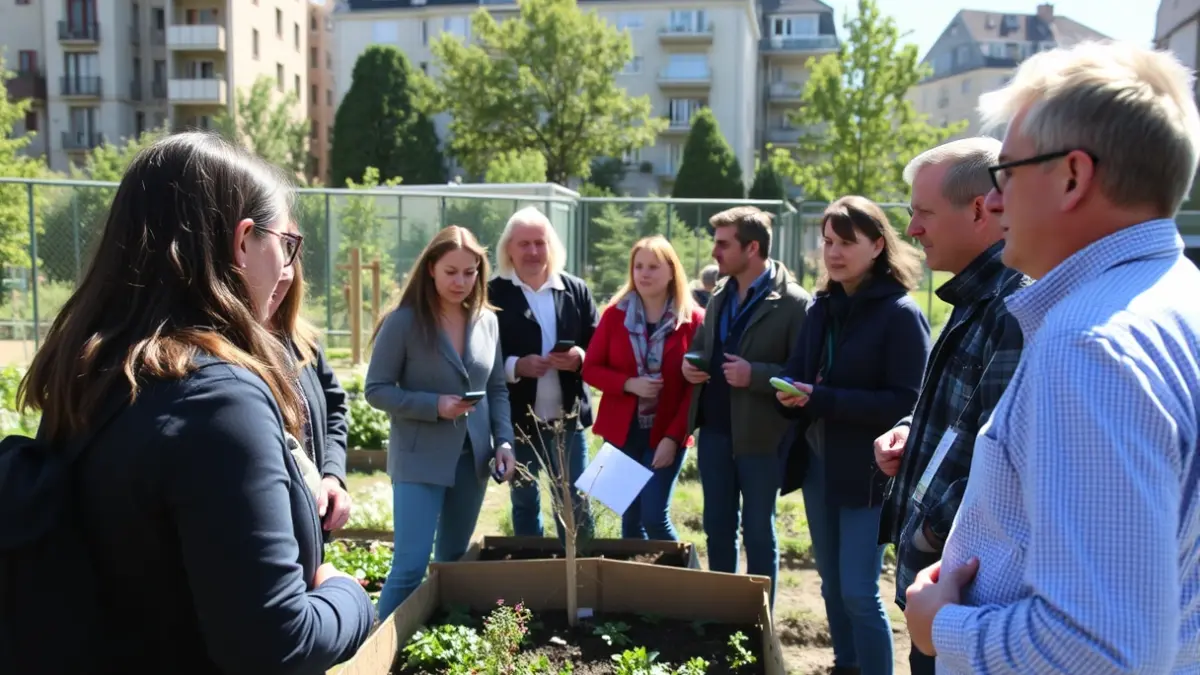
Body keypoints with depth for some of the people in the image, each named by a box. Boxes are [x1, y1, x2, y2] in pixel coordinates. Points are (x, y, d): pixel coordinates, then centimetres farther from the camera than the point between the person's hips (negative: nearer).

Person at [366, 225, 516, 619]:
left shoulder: (488, 321, 4)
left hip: (472, 457, 5)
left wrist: (503, 442, -4)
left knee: (454, 560, 16)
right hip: (420, 459, -5)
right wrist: (434, 406, -19)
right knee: (411, 565, -7)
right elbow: (376, 390, -8)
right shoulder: (404, 321, -10)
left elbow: (497, 390, 9)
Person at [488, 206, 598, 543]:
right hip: (517, 420, -1)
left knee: (577, 505, 11)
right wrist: (515, 366, -22)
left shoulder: (576, 290, 4)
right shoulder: (494, 293, -5)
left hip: (568, 419, 2)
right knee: (524, 505, 15)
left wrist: (580, 357, -15)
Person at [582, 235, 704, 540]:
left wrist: (673, 437, -14)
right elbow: (590, 369, 2)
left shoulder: (693, 319, -5)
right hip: (621, 431, 3)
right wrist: (629, 384, -16)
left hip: (666, 434, -2)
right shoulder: (614, 314, 2)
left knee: (654, 517, -8)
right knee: (630, 517, 10)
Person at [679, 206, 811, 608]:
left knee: (757, 532, 7)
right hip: (713, 429, 6)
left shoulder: (794, 303, -13)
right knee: (717, 527, 16)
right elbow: (700, 345, 21)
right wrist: (689, 363, -1)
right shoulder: (720, 297, 10)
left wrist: (755, 374, -26)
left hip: (760, 435, -6)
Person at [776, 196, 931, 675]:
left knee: (859, 593, -3)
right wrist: (790, 391, -11)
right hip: (817, 462, 7)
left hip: (866, 471, -7)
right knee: (832, 585, 16)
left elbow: (906, 403, -16)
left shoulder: (900, 314, -12)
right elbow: (796, 371, 14)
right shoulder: (822, 307, 9)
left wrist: (822, 399, -23)